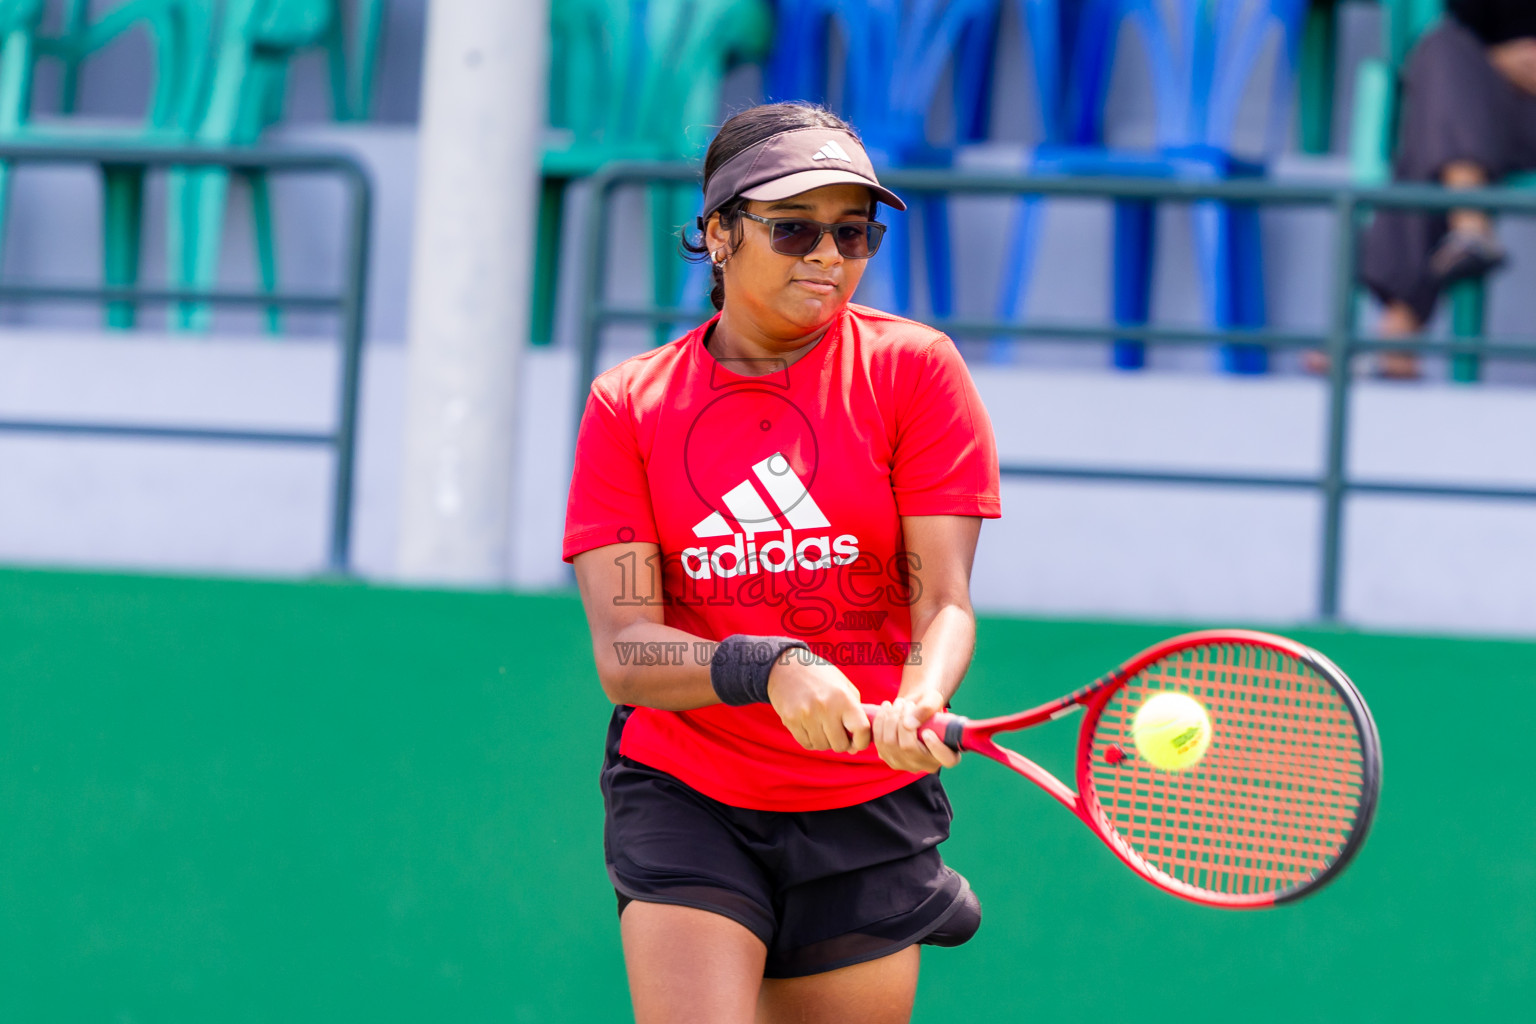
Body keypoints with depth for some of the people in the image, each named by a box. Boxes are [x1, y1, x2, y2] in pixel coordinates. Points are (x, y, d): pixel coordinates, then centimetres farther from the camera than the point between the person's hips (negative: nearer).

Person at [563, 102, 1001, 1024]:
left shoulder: (913, 369, -1)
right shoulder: (629, 404, 0)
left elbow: (943, 601, -7)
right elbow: (624, 653, -8)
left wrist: (918, 703, -29)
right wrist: (769, 670, -27)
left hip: (868, 809, 1)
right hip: (683, 799, -1)